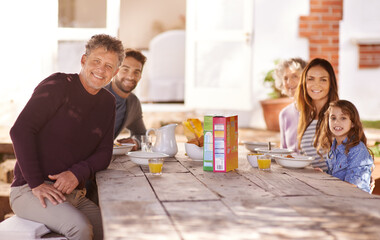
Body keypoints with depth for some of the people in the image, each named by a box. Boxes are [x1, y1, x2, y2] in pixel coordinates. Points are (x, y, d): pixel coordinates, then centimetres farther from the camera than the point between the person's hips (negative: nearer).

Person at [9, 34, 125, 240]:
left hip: (73, 195, 6)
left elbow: (104, 154, 8)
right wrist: (37, 183, -21)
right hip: (29, 191, -6)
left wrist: (78, 173, -14)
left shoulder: (107, 103, 12)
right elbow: (20, 131, -17)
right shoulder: (59, 86, -8)